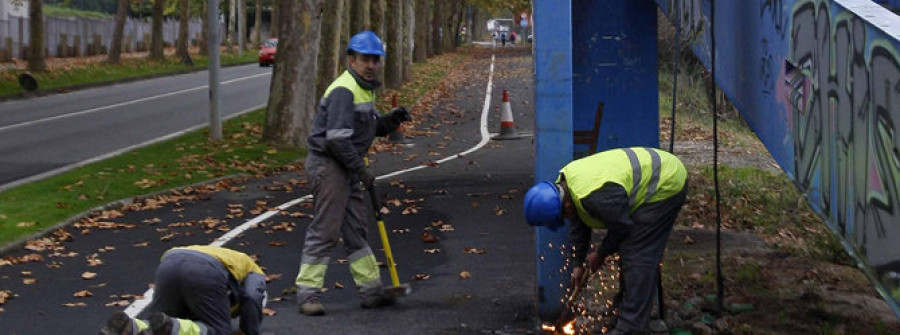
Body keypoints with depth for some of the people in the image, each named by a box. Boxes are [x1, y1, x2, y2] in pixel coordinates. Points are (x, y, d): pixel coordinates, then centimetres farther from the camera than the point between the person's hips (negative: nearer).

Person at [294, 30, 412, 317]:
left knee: (357, 227, 14)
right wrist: (361, 170, -18)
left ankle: (371, 291, 21)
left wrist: (390, 121, 2)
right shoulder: (344, 90, -18)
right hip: (328, 164, -10)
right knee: (325, 229, -9)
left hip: (346, 167, 10)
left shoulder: (365, 88, 15)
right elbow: (337, 138, -24)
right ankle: (307, 292, -4)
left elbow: (368, 128, 22)